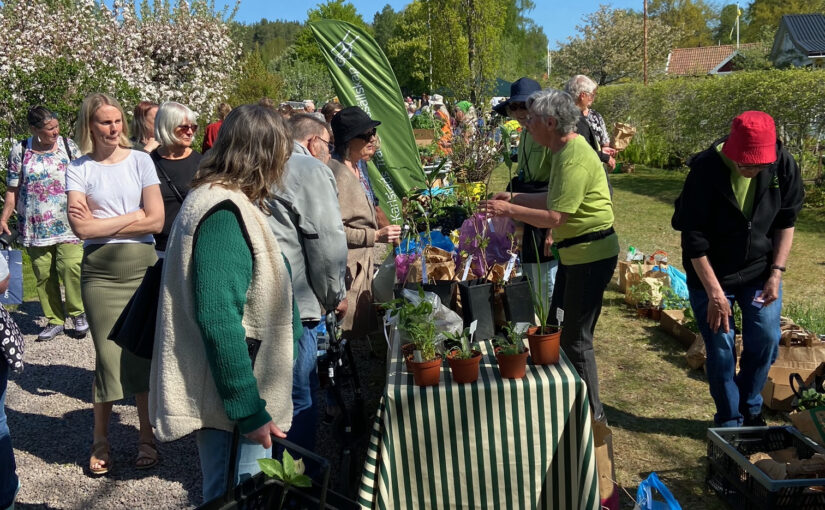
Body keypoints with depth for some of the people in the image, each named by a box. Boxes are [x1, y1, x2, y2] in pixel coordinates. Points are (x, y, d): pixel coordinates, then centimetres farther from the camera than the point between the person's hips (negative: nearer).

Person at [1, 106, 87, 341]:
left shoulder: (67, 145, 4)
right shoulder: (19, 151, 3)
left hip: (67, 222, -1)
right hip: (35, 225, 1)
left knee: (71, 265, -14)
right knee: (43, 273, 3)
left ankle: (78, 313, 6)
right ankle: (54, 320, 16)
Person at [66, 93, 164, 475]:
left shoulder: (140, 160, 2)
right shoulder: (79, 169, 2)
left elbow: (156, 221, -6)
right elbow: (81, 227, -11)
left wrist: (101, 222, -7)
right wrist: (132, 216, -8)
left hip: (142, 266, 0)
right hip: (100, 271, 0)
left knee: (144, 353, 3)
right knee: (108, 355, 3)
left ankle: (147, 438, 18)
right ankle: (100, 441, 21)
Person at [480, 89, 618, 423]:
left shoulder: (574, 159, -23)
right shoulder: (566, 151, 10)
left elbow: (555, 217, -26)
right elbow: (553, 198, 18)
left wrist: (510, 210, -17)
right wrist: (514, 198, 13)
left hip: (592, 254, -11)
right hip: (579, 253, 11)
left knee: (576, 338, -2)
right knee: (559, 328, 19)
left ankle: (593, 415, 13)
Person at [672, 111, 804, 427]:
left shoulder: (782, 164, -14)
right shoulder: (706, 170, -24)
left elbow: (786, 221, -1)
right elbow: (694, 238, -19)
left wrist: (776, 274, -7)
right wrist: (714, 293, -19)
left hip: (760, 271, 3)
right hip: (711, 274, -3)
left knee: (766, 342, 4)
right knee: (721, 350, 2)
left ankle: (750, 409, 28)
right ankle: (730, 423, 21)